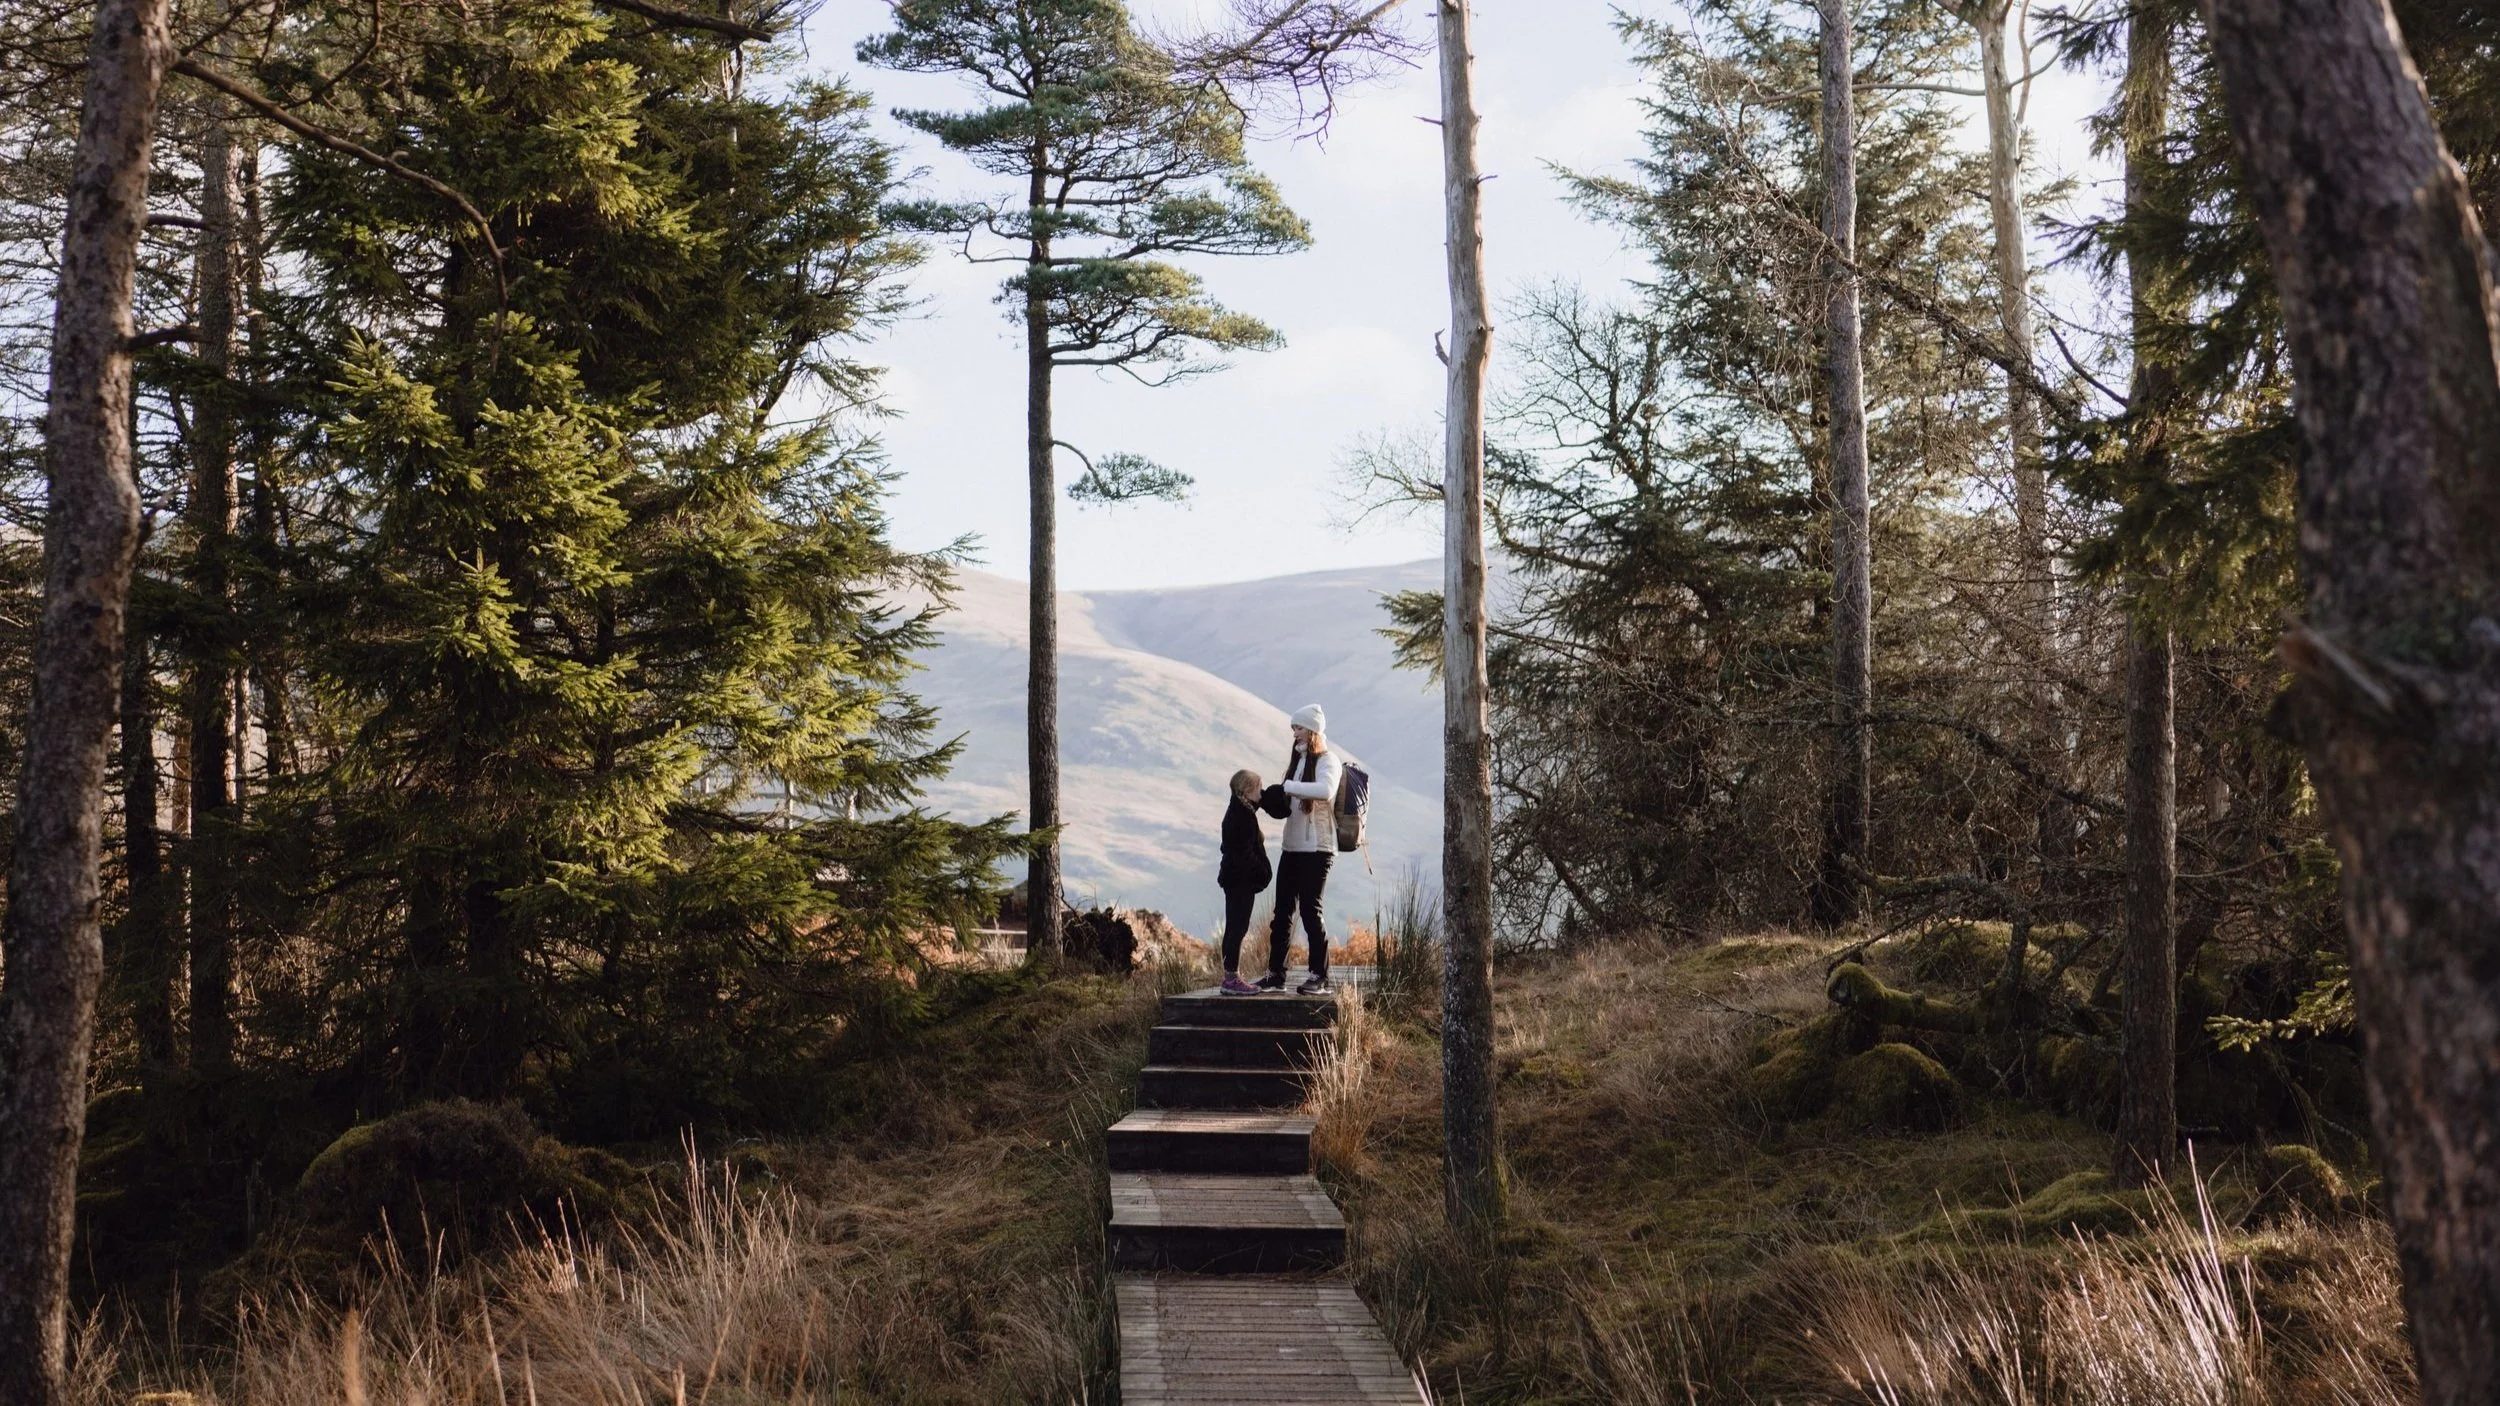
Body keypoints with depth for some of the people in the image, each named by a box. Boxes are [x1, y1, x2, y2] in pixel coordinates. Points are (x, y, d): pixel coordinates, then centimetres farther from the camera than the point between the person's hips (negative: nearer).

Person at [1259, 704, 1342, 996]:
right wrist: (1268, 799, -1)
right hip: (1292, 846, 8)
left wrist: (1286, 787, -27)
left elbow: (1326, 790, -28)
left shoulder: (1328, 761, -7)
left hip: (1316, 848, -8)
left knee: (1310, 908, -8)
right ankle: (1275, 974, 11)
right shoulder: (1297, 761, 18)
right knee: (1283, 909, 7)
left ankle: (1321, 977, -2)